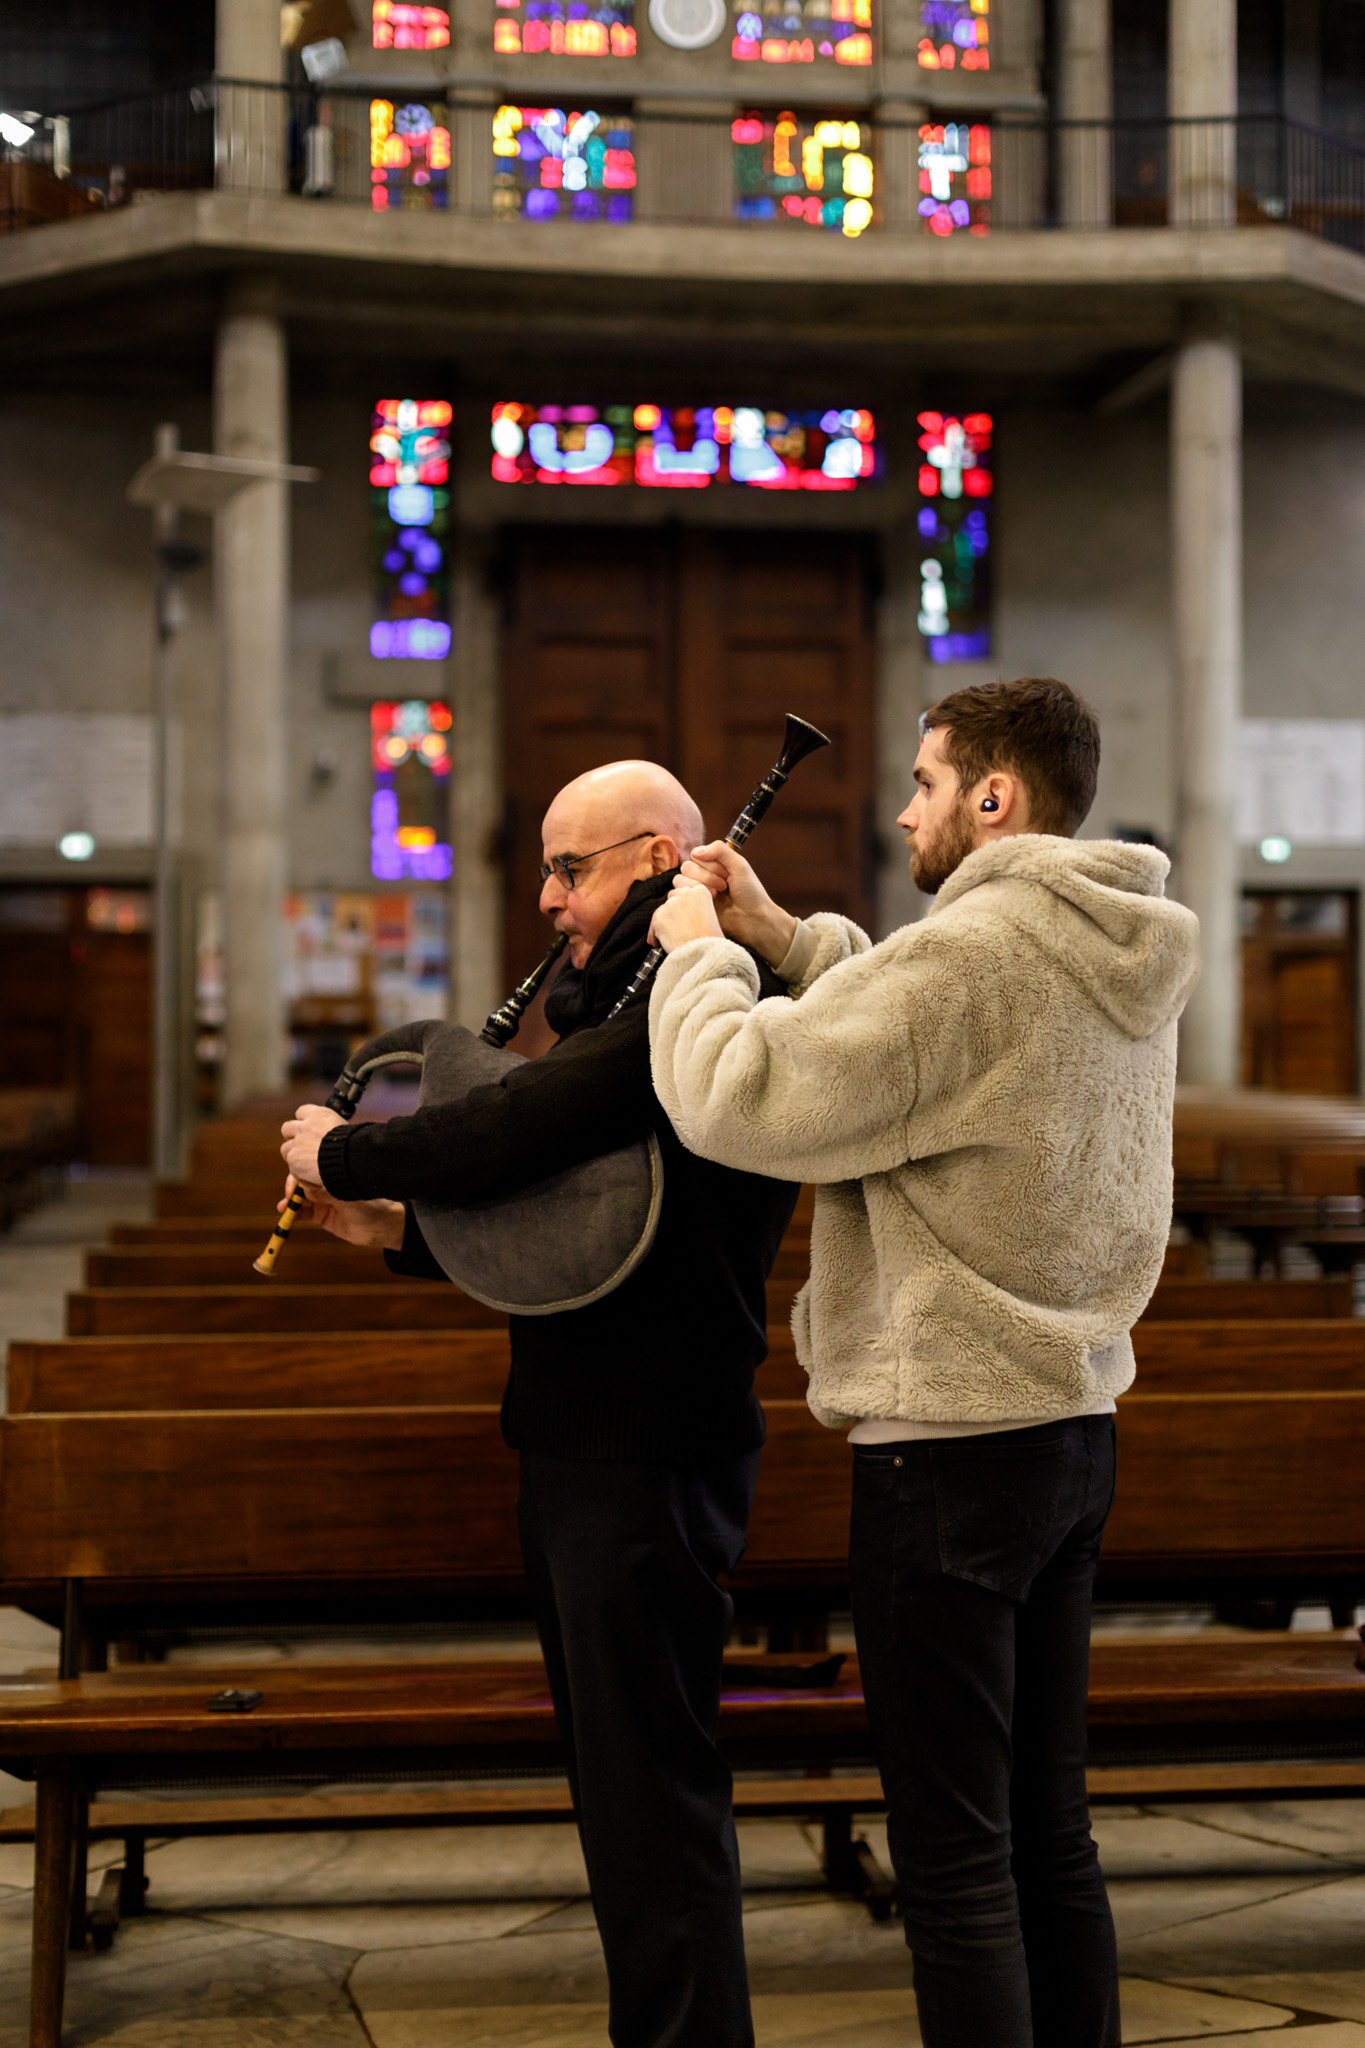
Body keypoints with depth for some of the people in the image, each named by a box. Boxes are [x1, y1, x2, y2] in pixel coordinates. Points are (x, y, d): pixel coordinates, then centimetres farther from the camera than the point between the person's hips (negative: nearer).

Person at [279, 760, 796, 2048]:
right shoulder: (636, 1000, 17)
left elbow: (511, 1135, -24)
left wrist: (342, 1151, -7)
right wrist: (401, 1230, 9)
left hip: (644, 1457, -11)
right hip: (582, 1444, 11)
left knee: (651, 1788, -7)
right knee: (622, 1781, 18)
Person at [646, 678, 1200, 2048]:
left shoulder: (971, 955, -20)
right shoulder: (1118, 960, 9)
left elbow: (734, 1100, -19)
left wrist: (699, 951, -2)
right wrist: (779, 936, 13)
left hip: (950, 1445, -9)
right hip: (1072, 1426, 9)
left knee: (955, 1857, -1)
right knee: (1047, 1826, 17)